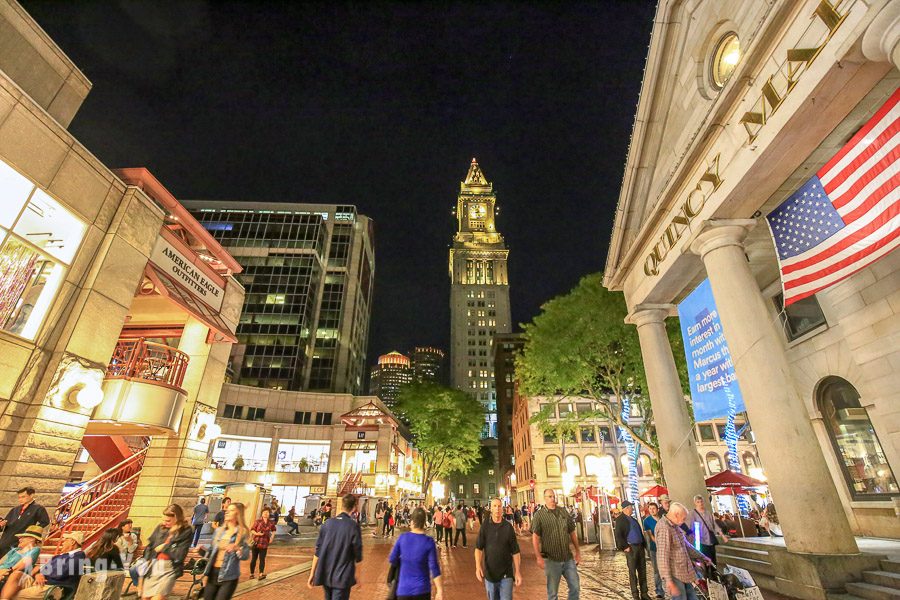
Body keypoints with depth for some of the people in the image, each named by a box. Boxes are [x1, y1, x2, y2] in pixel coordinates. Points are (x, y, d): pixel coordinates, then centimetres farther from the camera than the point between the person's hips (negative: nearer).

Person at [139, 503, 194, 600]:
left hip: (169, 570, -5)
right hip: (152, 568, 5)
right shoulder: (160, 527, 3)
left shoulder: (186, 532, -9)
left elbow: (179, 555, -13)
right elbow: (148, 547, 8)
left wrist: (163, 547, -5)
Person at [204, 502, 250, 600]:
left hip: (229, 576, -5)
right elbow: (211, 551, 16)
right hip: (213, 573, 5)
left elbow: (246, 556, -10)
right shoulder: (219, 530, 7)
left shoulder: (242, 533, -8)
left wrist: (237, 548, -27)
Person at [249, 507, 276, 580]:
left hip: (264, 543, 1)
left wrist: (272, 537, 3)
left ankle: (261, 574, -4)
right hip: (256, 542, -1)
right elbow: (252, 530, -5)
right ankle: (251, 574, 23)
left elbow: (273, 530, 16)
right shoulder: (258, 521, -8)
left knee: (262, 559, -3)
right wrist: (256, 533, -22)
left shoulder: (271, 522, 0)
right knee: (254, 558, 9)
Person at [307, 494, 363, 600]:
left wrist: (312, 574, 8)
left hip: (325, 574, 5)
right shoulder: (353, 526, -14)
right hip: (342, 577, -5)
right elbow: (358, 555, -8)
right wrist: (358, 575, 7)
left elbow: (318, 551, 0)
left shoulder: (327, 523, -2)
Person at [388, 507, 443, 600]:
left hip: (404, 588, 1)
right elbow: (434, 567, -13)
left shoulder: (402, 537, -9)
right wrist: (440, 590, -7)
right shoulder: (429, 541, -14)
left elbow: (392, 560, -1)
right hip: (422, 589, -1)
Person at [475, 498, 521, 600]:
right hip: (489, 574, 1)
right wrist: (478, 567, -20)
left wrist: (518, 572, -4)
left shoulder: (508, 527, -6)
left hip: (506, 574, -1)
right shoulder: (485, 525, -7)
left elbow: (515, 551, -2)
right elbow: (478, 548, -8)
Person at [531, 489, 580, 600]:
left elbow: (572, 532, 11)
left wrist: (578, 551, 11)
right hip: (551, 560, -3)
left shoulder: (563, 511, 3)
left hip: (568, 558, 3)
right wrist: (538, 557, -20)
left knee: (576, 587, 11)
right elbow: (535, 537, -12)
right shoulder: (539, 515, -9)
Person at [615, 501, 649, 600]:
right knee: (632, 571, 2)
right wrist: (625, 547, -17)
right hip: (631, 548, -7)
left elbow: (640, 532, 20)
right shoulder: (620, 519, -10)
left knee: (642, 570, 11)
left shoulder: (633, 519, 16)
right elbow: (618, 536, -14)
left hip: (640, 546, 7)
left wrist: (644, 544, 10)